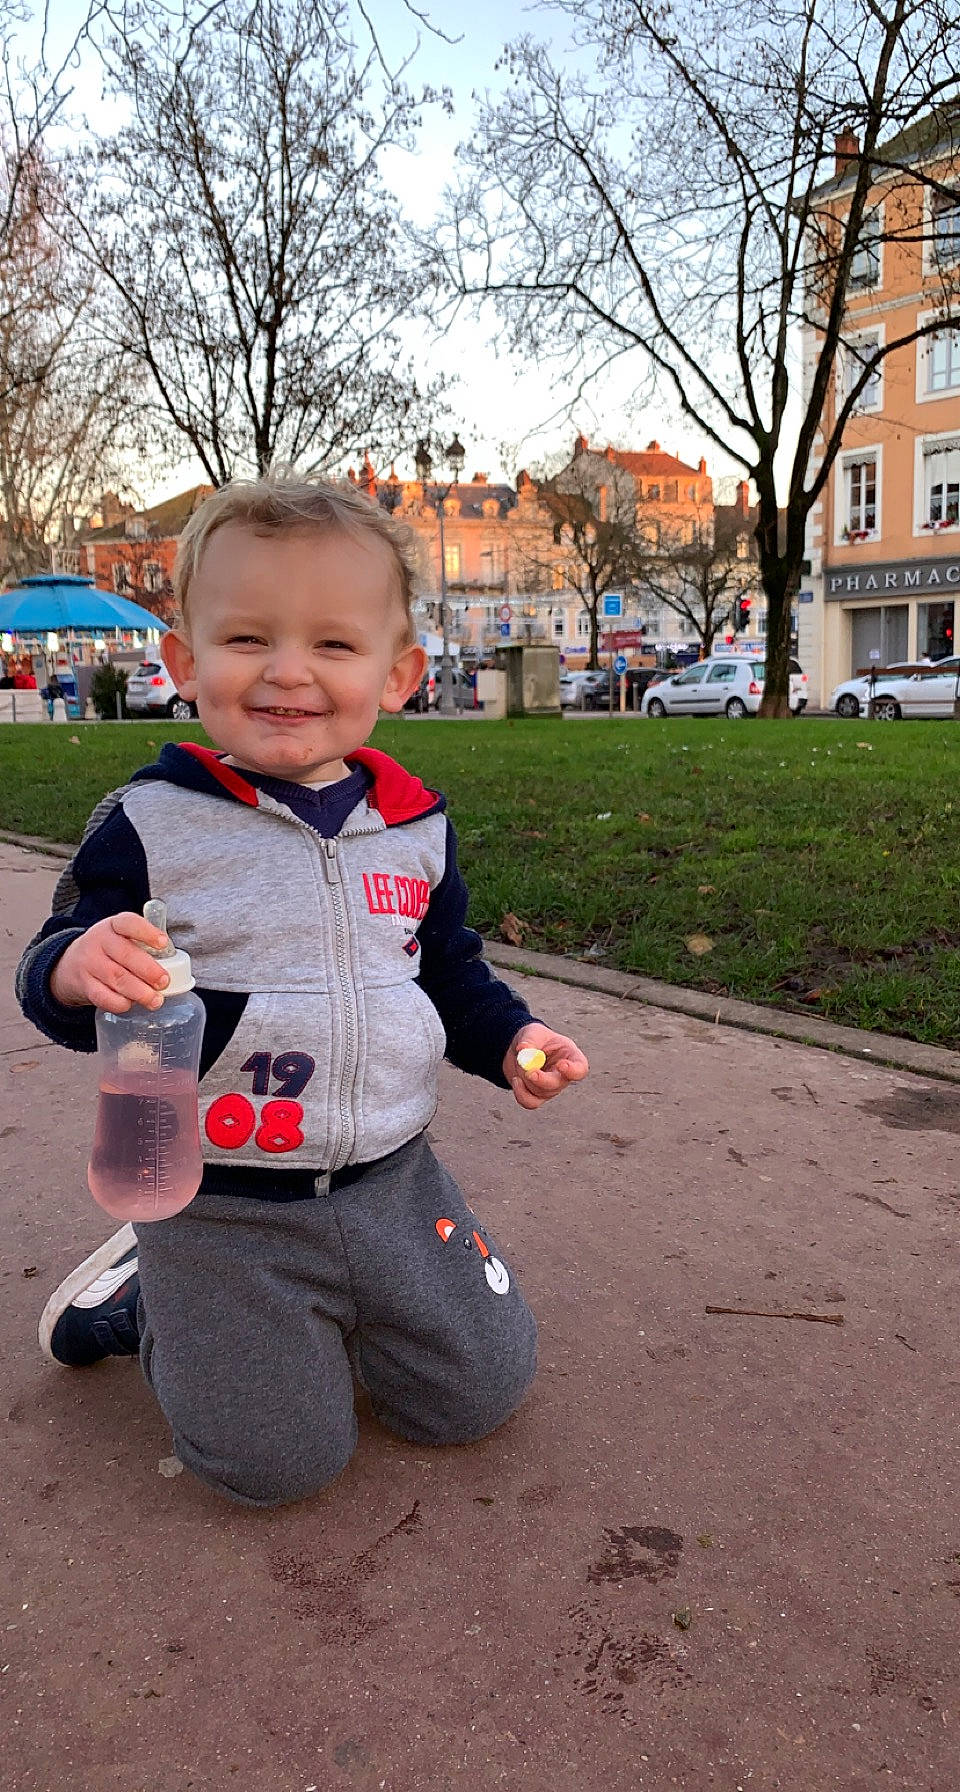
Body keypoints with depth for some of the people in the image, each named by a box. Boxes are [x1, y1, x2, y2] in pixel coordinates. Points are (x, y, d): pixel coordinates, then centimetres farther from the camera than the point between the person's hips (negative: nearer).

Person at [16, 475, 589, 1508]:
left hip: (389, 1179, 5)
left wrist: (509, 1039, -3)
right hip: (219, 1202, -4)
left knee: (480, 1392, 12)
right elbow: (53, 978, -8)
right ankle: (150, 1295, 25)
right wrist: (77, 968, -31)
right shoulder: (152, 823, -12)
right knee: (277, 1462, -1)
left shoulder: (414, 823, 0)